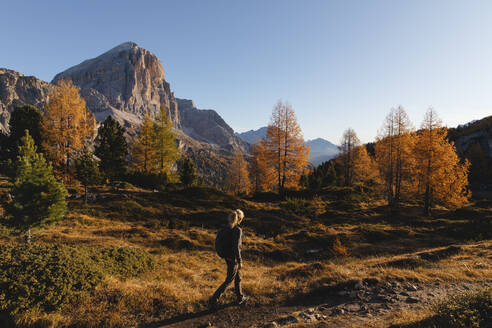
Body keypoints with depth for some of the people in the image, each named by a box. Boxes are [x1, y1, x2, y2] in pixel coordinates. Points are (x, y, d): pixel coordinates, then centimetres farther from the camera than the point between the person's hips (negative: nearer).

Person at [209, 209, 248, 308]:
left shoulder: (226, 227, -1)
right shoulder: (238, 230, -24)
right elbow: (236, 247, -26)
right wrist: (240, 262, -17)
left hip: (227, 256, 8)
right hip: (233, 258, -8)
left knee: (238, 277, 24)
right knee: (229, 281, 8)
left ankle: (240, 298, 39)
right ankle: (214, 299, 9)